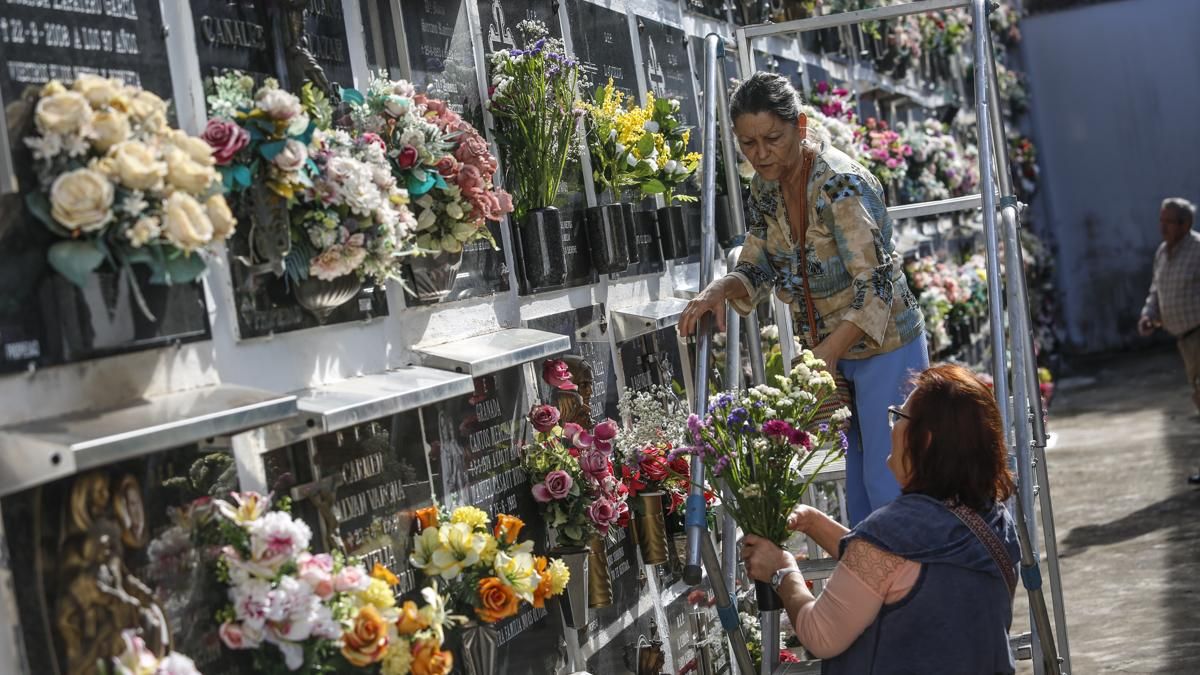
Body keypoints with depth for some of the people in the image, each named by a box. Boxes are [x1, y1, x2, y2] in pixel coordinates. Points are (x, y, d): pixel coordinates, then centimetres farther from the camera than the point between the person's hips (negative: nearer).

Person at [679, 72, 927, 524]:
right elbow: (758, 268, 5)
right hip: (830, 350, 8)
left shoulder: (840, 184, -25)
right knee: (856, 483, 17)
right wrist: (718, 292, -17)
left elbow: (874, 287, -29)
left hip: (885, 347, -7)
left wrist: (826, 356, -39)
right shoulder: (766, 186, -1)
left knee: (887, 485, -6)